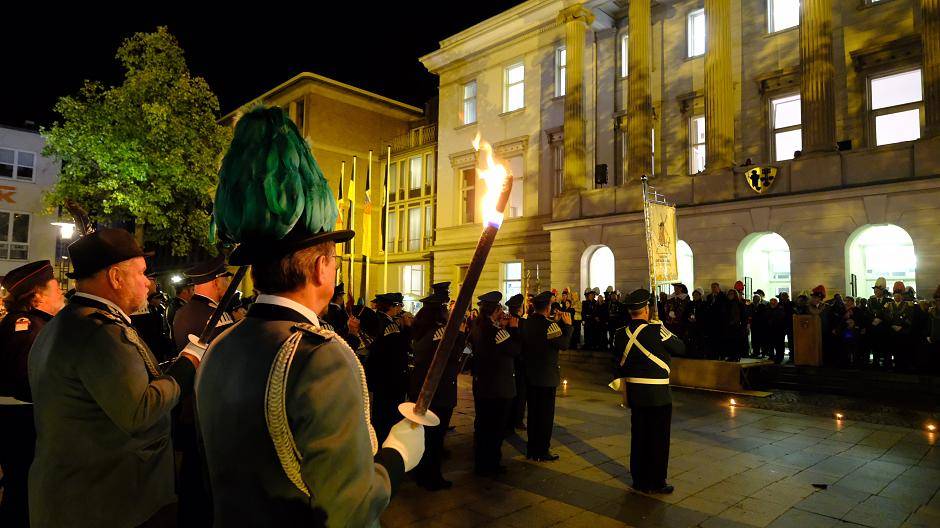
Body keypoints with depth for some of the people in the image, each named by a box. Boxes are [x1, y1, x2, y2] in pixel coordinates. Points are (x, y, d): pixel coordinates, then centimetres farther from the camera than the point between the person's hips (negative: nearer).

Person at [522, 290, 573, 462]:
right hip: (547, 376, -7)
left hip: (530, 375, 7)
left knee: (533, 413, 16)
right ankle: (542, 452, 14)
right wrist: (567, 325, -6)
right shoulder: (548, 325, -20)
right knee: (546, 414, 6)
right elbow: (564, 344, -17)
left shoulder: (527, 323, 3)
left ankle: (531, 450, 26)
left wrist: (556, 321, 11)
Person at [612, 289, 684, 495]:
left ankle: (639, 480, 25)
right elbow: (680, 348, -5)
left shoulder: (622, 334, -1)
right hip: (657, 393, -5)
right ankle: (656, 482, 16)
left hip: (634, 392, 6)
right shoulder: (656, 330, -18)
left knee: (638, 436, 15)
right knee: (659, 438, 7)